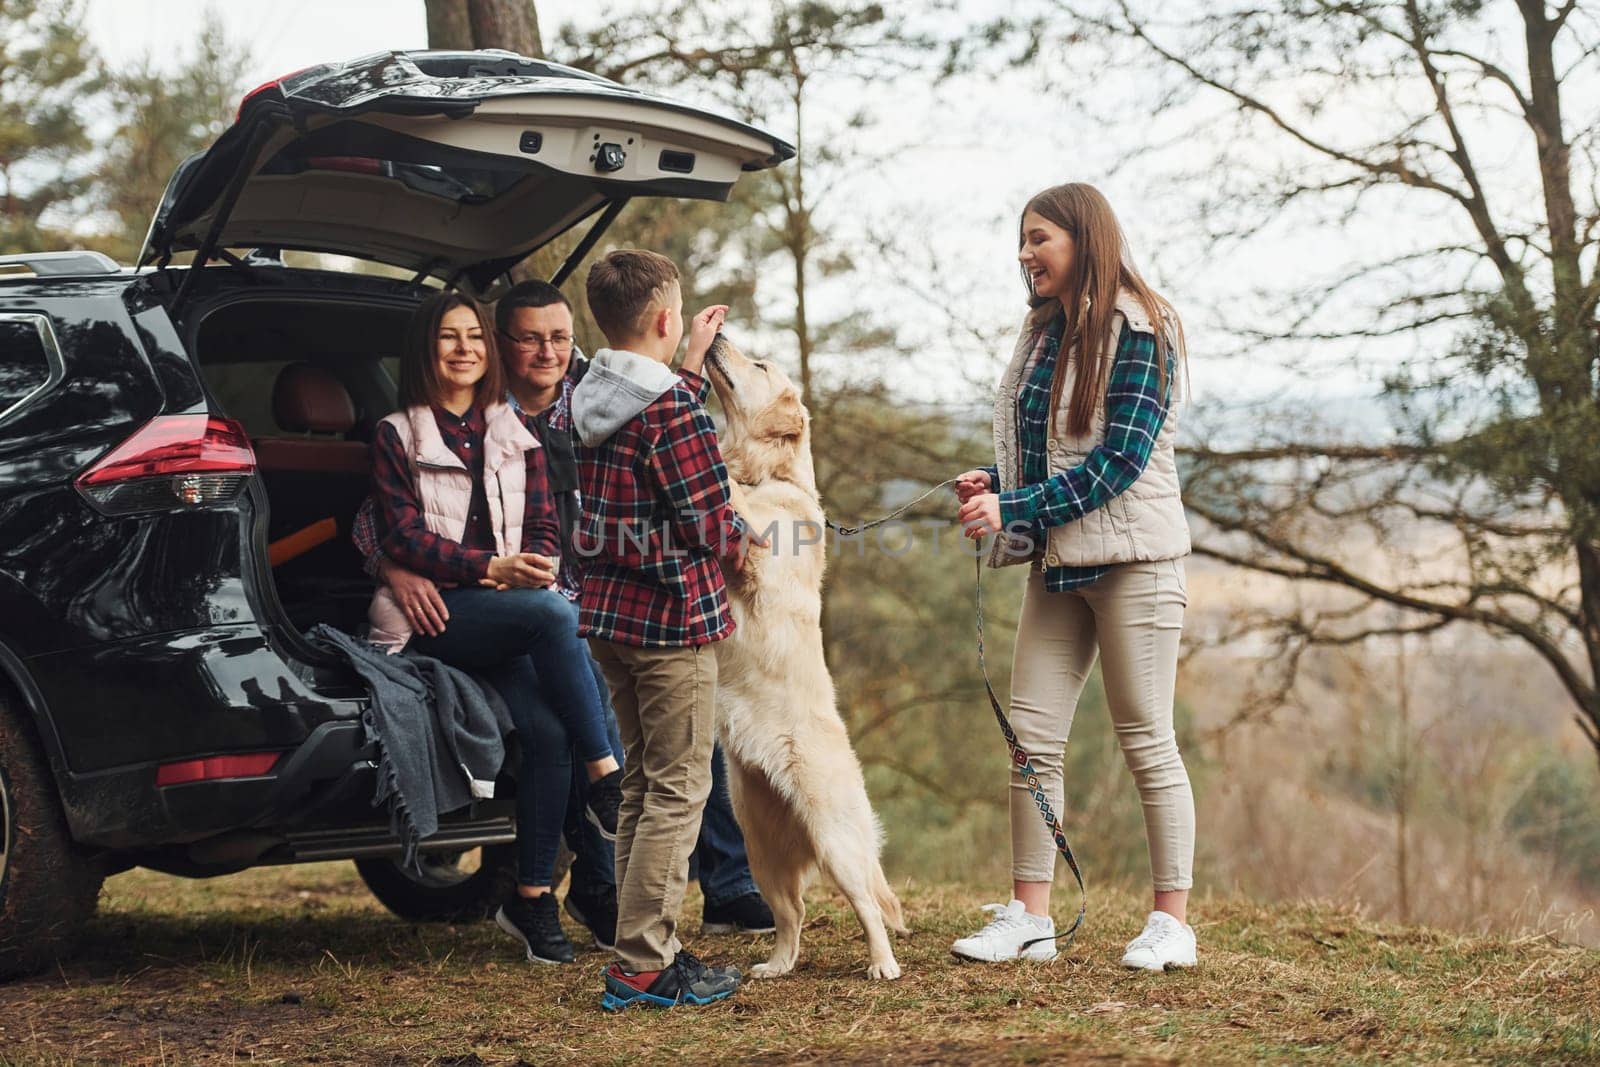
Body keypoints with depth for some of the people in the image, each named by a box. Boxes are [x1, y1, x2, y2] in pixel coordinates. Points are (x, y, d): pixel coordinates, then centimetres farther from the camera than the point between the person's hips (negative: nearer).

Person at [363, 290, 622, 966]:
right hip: (433, 614, -4)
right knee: (553, 613, -33)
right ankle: (609, 781, -26)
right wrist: (489, 567, -16)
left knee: (547, 729, -24)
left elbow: (544, 527, 14)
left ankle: (532, 897, -13)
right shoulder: (397, 436, 8)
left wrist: (533, 568, -11)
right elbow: (401, 535, -3)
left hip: (511, 617, 4)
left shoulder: (515, 438, 20)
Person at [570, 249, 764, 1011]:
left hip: (610, 611, 8)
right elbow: (705, 523, -17)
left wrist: (689, 365, 30)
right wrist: (741, 543, 4)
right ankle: (643, 967, -4)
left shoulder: (590, 400, 8)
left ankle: (645, 951, 20)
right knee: (677, 790, -3)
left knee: (643, 784, 16)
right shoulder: (673, 406, -17)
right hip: (672, 615, -8)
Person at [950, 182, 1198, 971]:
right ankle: (1028, 917, 7)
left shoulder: (1138, 333, -11)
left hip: (1132, 560, -7)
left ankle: (1172, 921, 8)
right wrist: (991, 482, 0)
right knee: (1031, 736, 2)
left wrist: (1013, 509, -22)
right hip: (1057, 564, 7)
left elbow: (1118, 461, -19)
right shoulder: (1045, 332, 13)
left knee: (1146, 740, -1)